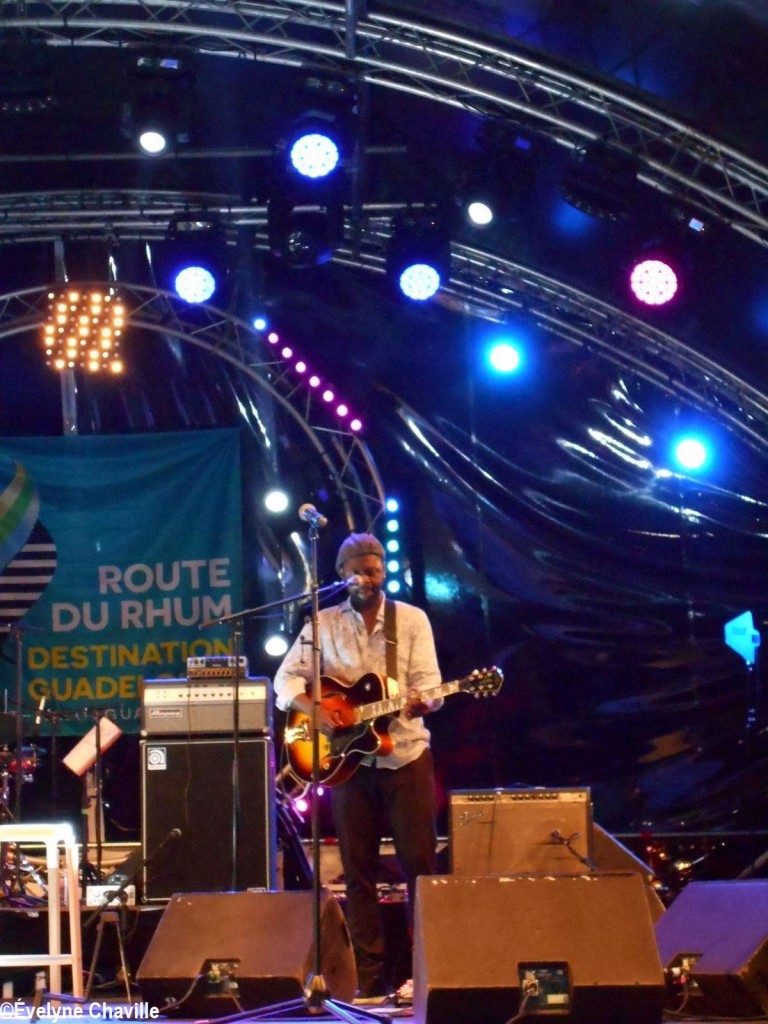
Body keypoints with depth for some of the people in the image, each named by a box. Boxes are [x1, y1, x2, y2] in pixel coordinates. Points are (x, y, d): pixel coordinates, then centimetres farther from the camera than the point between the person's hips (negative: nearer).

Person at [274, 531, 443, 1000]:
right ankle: (370, 975, 9)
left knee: (420, 864, -3)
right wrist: (313, 709, -16)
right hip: (348, 759, 1)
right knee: (359, 870, 4)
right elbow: (287, 678, 3)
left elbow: (428, 682, -4)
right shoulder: (323, 623, 7)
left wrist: (423, 701, -27)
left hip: (406, 755, -1)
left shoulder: (413, 619, 4)